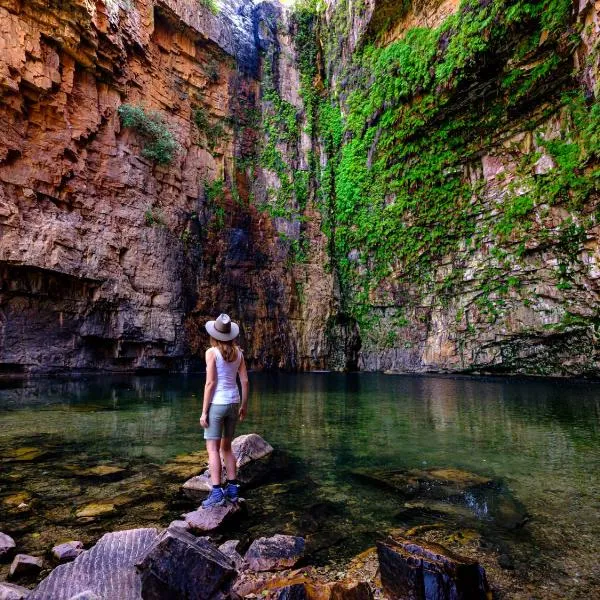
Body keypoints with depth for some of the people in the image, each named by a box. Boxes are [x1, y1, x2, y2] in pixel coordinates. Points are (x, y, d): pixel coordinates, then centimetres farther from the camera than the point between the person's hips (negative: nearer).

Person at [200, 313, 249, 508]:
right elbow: (245, 381, 5)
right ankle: (232, 489, 21)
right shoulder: (238, 352, 5)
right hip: (233, 402, 6)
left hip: (217, 404, -6)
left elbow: (210, 383, -14)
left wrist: (204, 411, -9)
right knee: (226, 447, 18)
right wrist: (244, 405, 14)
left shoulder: (212, 352, -11)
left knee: (213, 449, 2)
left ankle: (217, 493, 1)